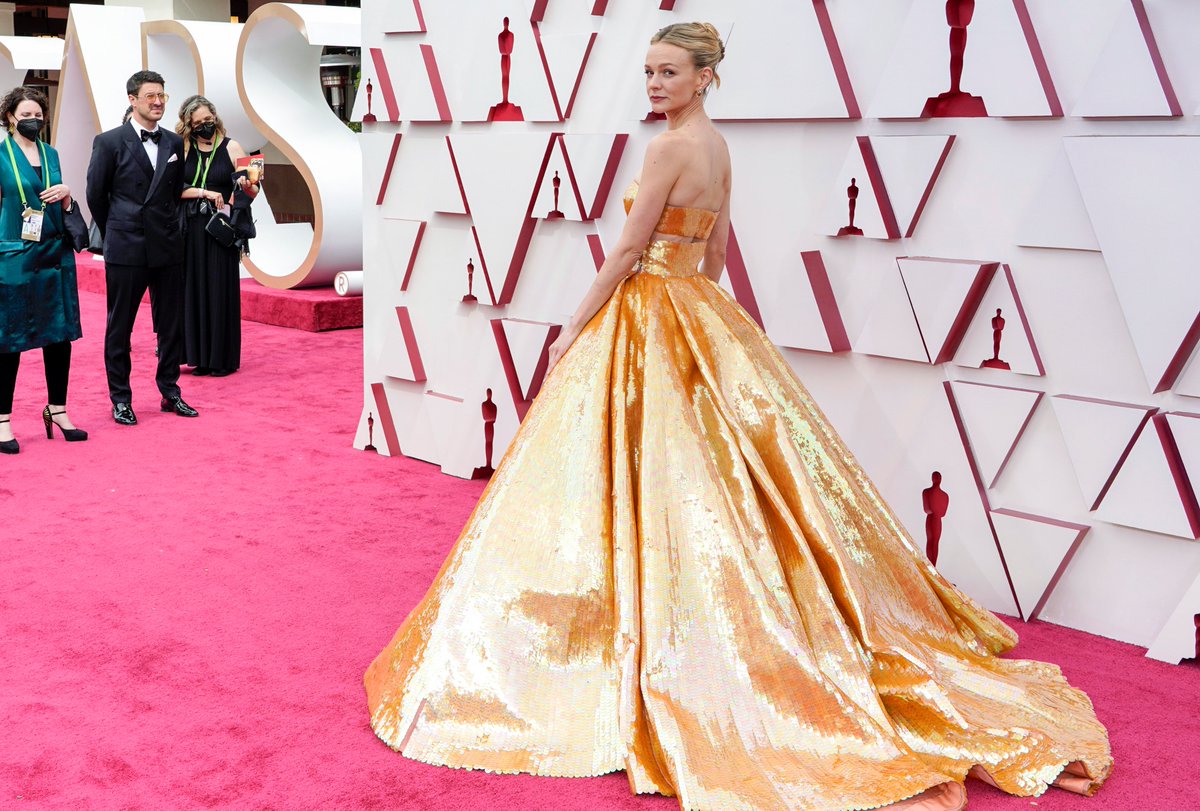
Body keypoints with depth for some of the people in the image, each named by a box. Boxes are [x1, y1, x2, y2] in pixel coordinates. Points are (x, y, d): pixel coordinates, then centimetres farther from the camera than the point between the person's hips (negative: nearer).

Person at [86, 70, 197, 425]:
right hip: (126, 250, -4)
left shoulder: (174, 143, 8)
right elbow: (96, 196, 2)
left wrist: (166, 228, 16)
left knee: (171, 325, 8)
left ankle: (170, 392, 20)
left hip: (168, 248, 4)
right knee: (119, 328, 4)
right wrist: (116, 234, 9)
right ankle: (121, 399, 14)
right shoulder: (109, 142, -4)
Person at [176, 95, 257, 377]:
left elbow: (252, 191, 0)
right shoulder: (182, 149, 6)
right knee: (194, 289, 4)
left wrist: (247, 187, -21)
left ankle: (224, 359, 8)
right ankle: (201, 357, 12)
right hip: (191, 229, 2)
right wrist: (204, 192, -14)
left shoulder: (231, 147, 2)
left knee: (221, 290, 0)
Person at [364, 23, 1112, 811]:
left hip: (649, 320, -9)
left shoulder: (671, 146, -16)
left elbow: (629, 250, -16)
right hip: (702, 315, 9)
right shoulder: (719, 147, 12)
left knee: (653, 474, -3)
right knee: (711, 477, 14)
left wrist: (575, 329, -9)